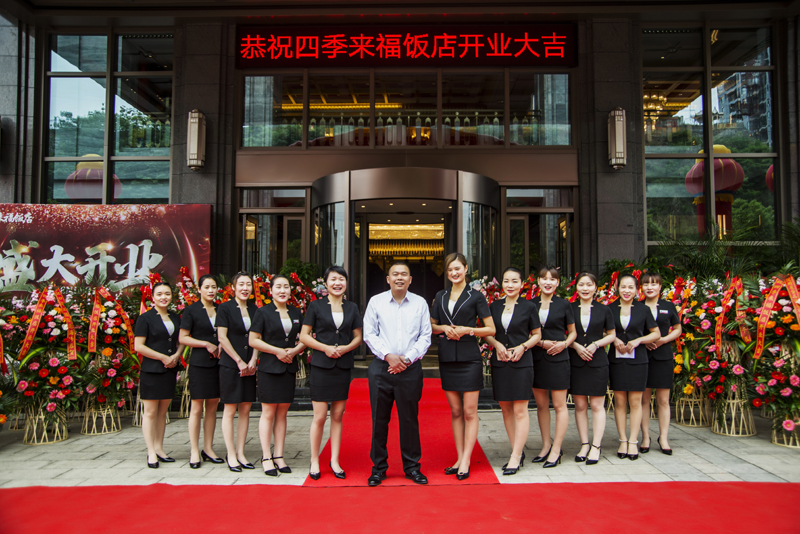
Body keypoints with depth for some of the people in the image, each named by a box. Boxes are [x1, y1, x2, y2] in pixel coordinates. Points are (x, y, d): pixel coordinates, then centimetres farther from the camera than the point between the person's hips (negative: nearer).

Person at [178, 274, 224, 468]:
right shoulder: (191, 310, -1)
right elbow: (182, 338, -4)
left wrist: (221, 346, -1)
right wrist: (207, 344, -11)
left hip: (217, 363, 4)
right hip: (199, 363, -4)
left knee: (212, 407, 9)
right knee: (197, 408, -1)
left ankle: (208, 449, 19)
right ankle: (194, 452, 8)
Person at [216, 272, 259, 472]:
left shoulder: (254, 309, 10)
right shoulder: (225, 308, -3)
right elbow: (222, 337, -7)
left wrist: (253, 361, -3)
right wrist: (239, 361, -9)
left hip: (249, 367, 5)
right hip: (230, 365, -4)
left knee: (245, 410, 7)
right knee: (230, 410, 1)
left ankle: (240, 453, 15)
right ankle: (231, 455, 9)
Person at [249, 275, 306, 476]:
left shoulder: (296, 313, 11)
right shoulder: (263, 312, -1)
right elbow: (253, 340, -5)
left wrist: (294, 350, -6)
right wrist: (277, 351, -12)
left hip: (289, 368, 4)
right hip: (269, 368, -4)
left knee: (282, 413, 8)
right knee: (268, 413, -1)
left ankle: (279, 456, 15)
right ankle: (266, 458, 8)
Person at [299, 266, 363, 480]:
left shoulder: (352, 308, 10)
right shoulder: (316, 306, 1)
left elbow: (358, 337, 12)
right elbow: (304, 336, 0)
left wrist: (346, 348, -8)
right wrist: (325, 347, -14)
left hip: (343, 366, 3)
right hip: (321, 365, -3)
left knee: (338, 415, 8)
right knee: (320, 416, -2)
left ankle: (334, 460, 19)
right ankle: (314, 461, 13)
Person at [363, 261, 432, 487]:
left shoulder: (420, 303, 6)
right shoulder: (376, 302, 5)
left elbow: (425, 336, 4)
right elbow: (369, 334, 2)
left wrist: (407, 358, -8)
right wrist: (388, 355, -10)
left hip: (410, 367, 0)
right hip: (381, 367, 0)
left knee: (410, 419, 5)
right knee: (379, 418, 4)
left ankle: (412, 467, 19)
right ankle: (378, 467, 18)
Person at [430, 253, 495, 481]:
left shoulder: (475, 296, -1)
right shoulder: (440, 296, 11)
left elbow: (491, 329, -1)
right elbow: (432, 325, 17)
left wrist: (467, 329, -14)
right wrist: (444, 328, -4)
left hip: (469, 358, -4)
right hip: (447, 358, 4)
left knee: (469, 412, -1)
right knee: (455, 412, 10)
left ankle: (465, 461, 5)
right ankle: (459, 458, 16)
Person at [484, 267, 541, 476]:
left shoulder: (529, 307, 0)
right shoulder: (494, 306, 9)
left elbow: (537, 335, 6)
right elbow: (488, 333, 13)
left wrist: (522, 347, -11)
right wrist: (497, 344, -7)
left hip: (521, 362, -4)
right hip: (499, 362, 4)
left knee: (520, 410, -5)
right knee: (505, 409, 8)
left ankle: (515, 457, 0)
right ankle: (518, 451, 20)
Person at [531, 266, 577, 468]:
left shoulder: (564, 305, 1)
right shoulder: (531, 304, 6)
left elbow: (572, 332, 9)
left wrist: (564, 343, -10)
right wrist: (541, 343, -8)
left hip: (558, 359, -3)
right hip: (536, 359, 3)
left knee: (559, 405, 1)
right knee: (541, 404, 10)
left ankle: (556, 450, 10)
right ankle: (546, 445, 23)